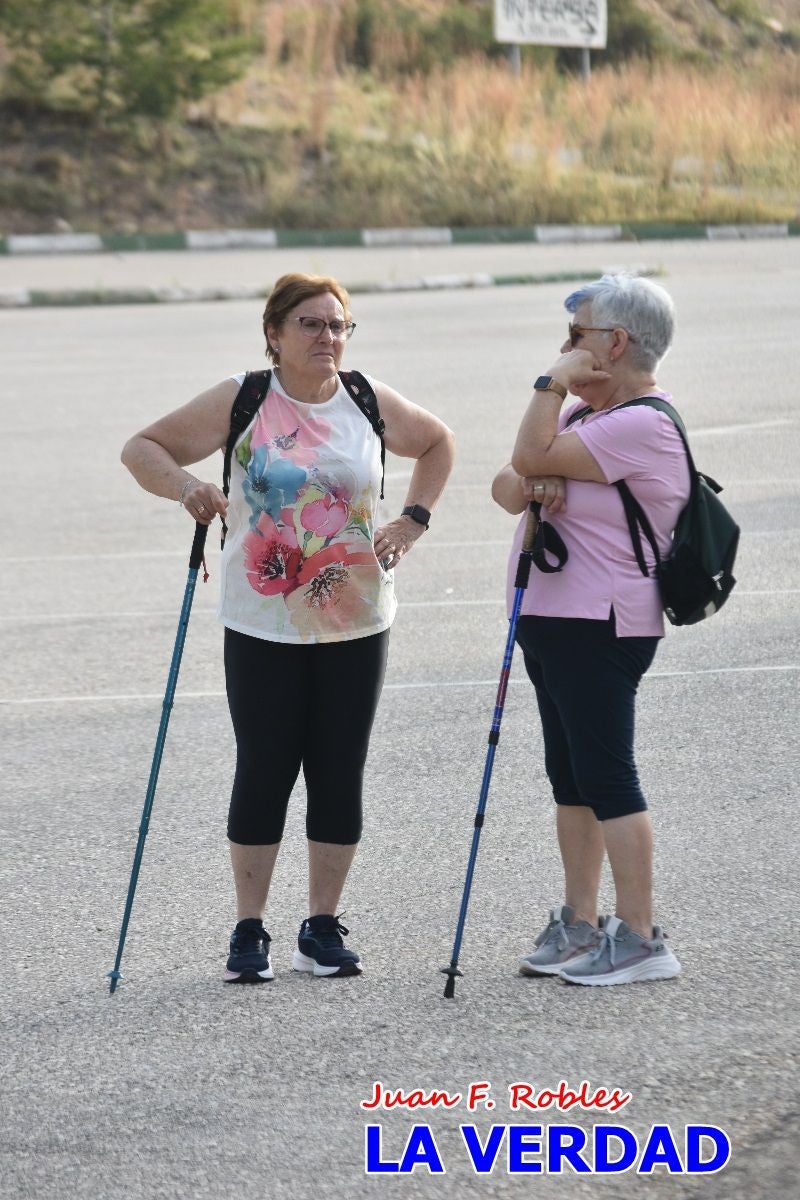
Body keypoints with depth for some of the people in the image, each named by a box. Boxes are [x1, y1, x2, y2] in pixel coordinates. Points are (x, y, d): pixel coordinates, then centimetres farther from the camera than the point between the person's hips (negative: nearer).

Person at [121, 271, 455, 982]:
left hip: (356, 623, 2)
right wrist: (185, 487, -21)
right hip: (264, 624, -2)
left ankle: (323, 929, 15)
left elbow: (438, 443, 22)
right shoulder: (240, 402, -5)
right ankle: (250, 932, 8)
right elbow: (143, 449, -2)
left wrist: (413, 520, 9)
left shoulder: (371, 403, 3)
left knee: (339, 774, 5)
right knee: (264, 771, -1)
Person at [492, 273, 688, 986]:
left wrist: (554, 381, -9)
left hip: (600, 626, -10)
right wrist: (529, 487, -10)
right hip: (552, 620, 10)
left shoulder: (643, 425, -16)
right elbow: (508, 481, 12)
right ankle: (579, 924, 20)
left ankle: (640, 939, -8)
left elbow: (530, 457, -21)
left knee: (605, 774, -10)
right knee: (571, 774, 13)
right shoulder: (587, 414, 16)